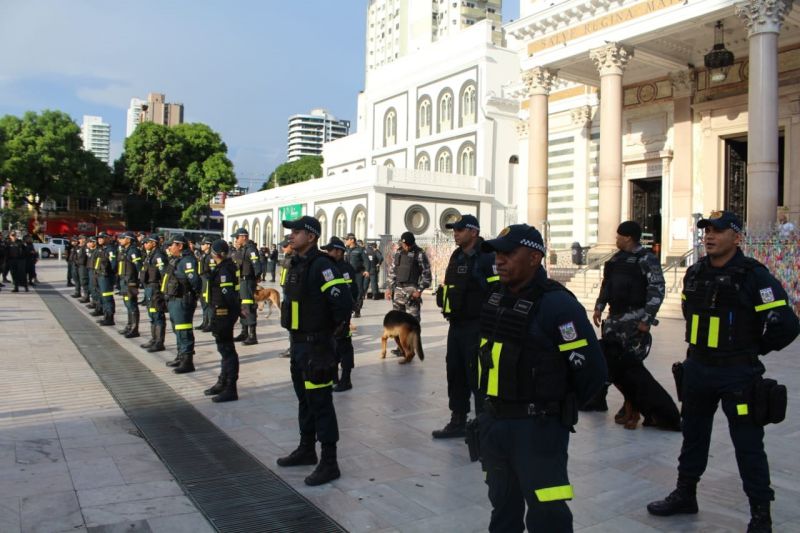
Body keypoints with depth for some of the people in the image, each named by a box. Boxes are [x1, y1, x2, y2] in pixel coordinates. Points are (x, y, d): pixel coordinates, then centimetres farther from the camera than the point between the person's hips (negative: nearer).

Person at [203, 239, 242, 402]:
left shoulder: (224, 270, -18)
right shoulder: (222, 268, 13)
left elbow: (228, 294, -26)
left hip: (223, 313, -11)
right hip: (222, 313, 11)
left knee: (227, 350, -5)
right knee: (224, 348, 20)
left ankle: (230, 390, 1)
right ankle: (223, 383, 35)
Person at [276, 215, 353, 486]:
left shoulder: (321, 265, -19)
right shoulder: (297, 264, 11)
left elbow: (343, 300, -28)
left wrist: (337, 328, -13)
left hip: (316, 345, -10)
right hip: (298, 342, 10)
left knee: (320, 402, -4)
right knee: (304, 398, 20)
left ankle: (329, 462, 5)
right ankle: (307, 449, 36)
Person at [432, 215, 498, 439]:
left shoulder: (487, 258, -13)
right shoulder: (457, 256, 14)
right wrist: (444, 296, 12)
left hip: (476, 328, -9)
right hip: (456, 326, 9)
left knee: (478, 377, -3)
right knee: (455, 374, 15)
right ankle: (458, 421, 28)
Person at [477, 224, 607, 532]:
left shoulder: (557, 305, -18)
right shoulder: (497, 298, 6)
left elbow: (592, 371, -17)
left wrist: (558, 408, -2)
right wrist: (495, 408, 14)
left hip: (537, 429, -7)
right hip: (493, 423, 7)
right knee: (503, 508, 23)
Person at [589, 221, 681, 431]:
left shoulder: (647, 259, -9)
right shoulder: (616, 259, 13)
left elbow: (657, 290, -14)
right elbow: (606, 284, 21)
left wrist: (646, 319, -17)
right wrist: (599, 307, 13)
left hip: (634, 320, -7)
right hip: (615, 319, 7)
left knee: (630, 364, -7)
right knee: (608, 359, 7)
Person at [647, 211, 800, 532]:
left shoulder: (754, 276, -15)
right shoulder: (694, 274, 5)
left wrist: (753, 349, -3)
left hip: (737, 374, -6)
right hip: (697, 370, 6)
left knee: (748, 445, 3)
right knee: (693, 436, 18)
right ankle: (685, 495, 34)